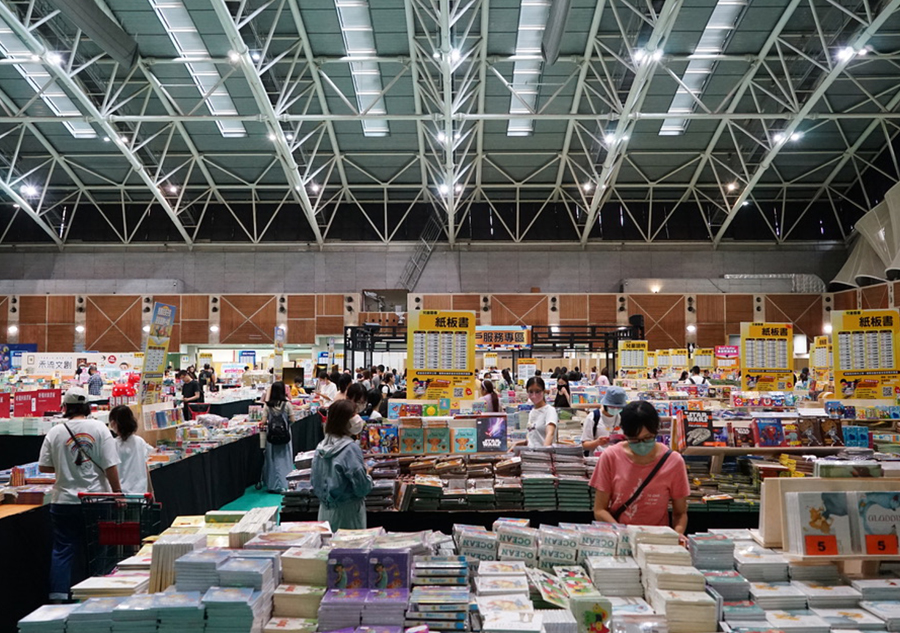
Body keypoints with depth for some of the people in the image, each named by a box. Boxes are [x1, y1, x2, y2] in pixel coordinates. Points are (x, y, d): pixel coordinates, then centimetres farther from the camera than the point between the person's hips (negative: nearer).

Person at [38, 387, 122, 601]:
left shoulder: (55, 432, -4)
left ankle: (58, 596, 4)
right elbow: (111, 466, -10)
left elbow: (43, 467, 0)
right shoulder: (99, 429, -7)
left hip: (64, 501, 0)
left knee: (62, 549, 8)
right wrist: (117, 492, -1)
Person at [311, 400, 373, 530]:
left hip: (325, 510, 7)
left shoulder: (321, 447, 1)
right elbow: (363, 488, -16)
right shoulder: (351, 448, -19)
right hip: (347, 512, -7)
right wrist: (368, 477, 3)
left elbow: (314, 482, 9)